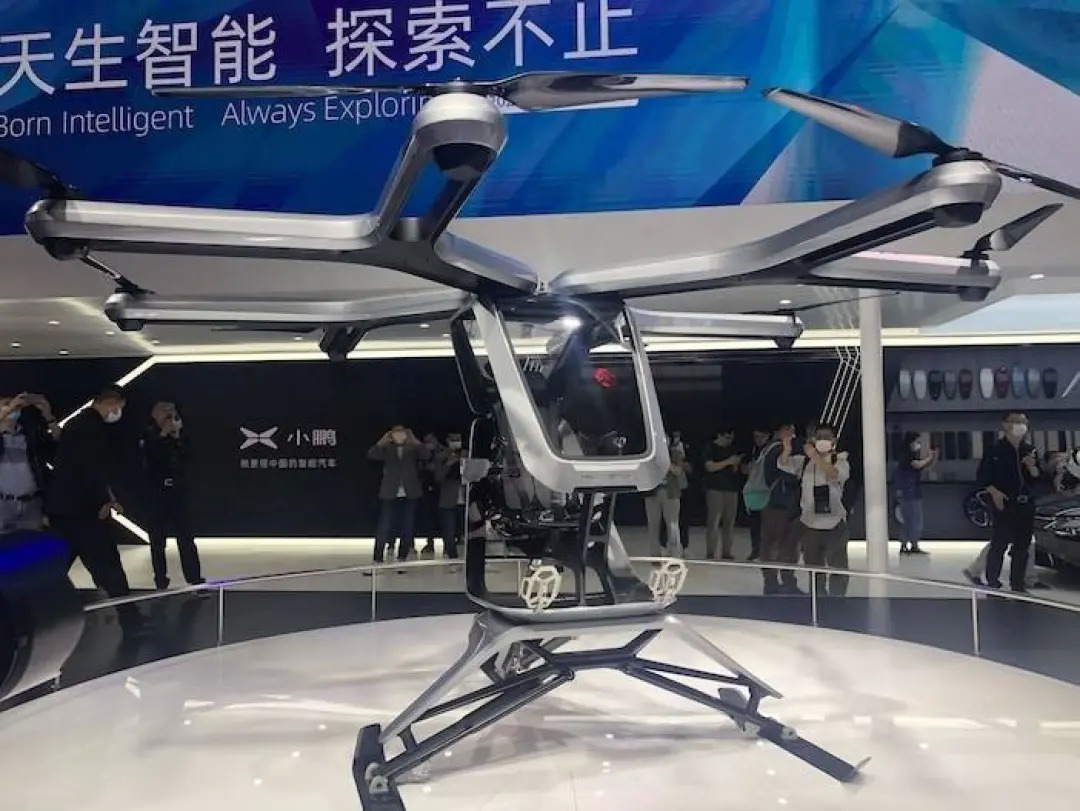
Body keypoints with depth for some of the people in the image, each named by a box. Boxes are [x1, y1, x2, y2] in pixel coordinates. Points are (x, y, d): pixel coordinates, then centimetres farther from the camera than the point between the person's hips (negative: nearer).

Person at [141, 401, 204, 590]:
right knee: (158, 539, 6)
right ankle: (161, 581, 17)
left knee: (186, 537, 2)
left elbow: (187, 456, -6)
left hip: (178, 491, 2)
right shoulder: (149, 437, -3)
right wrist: (163, 435, -18)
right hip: (157, 493, -2)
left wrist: (177, 436, -14)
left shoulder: (180, 435, 4)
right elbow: (150, 460, -19)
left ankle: (195, 579, 6)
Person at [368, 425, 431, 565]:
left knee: (408, 530, 5)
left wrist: (414, 441, -11)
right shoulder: (386, 449, 8)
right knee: (384, 529, -3)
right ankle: (377, 560, 3)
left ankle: (402, 559, 16)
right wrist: (383, 441, -14)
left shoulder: (413, 449, 8)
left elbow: (427, 455, -8)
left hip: (410, 495, 1)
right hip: (390, 495, -1)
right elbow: (371, 455, -7)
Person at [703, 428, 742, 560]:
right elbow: (710, 467, -13)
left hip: (731, 489, 6)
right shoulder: (711, 449, -1)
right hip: (715, 489, -6)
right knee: (713, 522, -8)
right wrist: (728, 461, -16)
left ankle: (726, 552, 9)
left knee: (729, 522, 4)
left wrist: (736, 463, -2)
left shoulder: (731, 450, 17)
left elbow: (734, 471, 20)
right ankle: (710, 553, -6)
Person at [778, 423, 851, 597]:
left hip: (835, 524, -2)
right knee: (813, 568, 14)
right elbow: (783, 464, -10)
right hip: (809, 524, 3)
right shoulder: (804, 460, 3)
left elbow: (835, 474, -25)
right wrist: (787, 451, -32)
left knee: (838, 567, 4)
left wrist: (815, 456, -39)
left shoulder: (840, 460, -4)